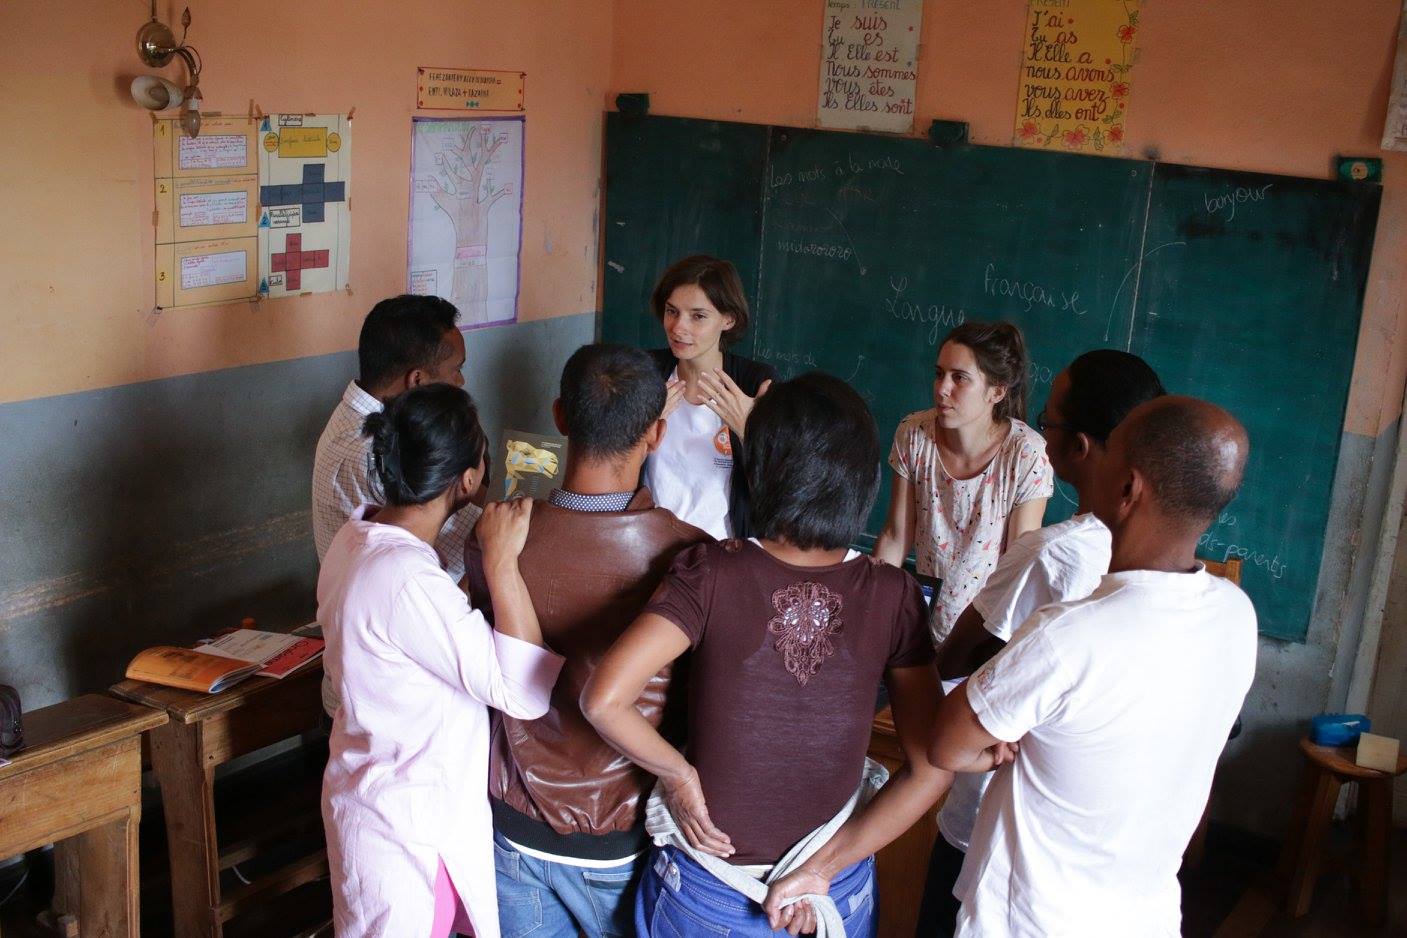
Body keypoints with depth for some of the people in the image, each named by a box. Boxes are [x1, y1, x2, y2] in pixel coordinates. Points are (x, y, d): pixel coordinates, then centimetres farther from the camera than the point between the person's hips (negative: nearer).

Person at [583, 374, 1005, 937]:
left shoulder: (711, 573, -18)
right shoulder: (892, 595, -12)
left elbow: (603, 700, -27)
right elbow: (930, 770, -13)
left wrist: (679, 774, -11)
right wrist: (822, 868, -9)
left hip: (703, 892, -1)